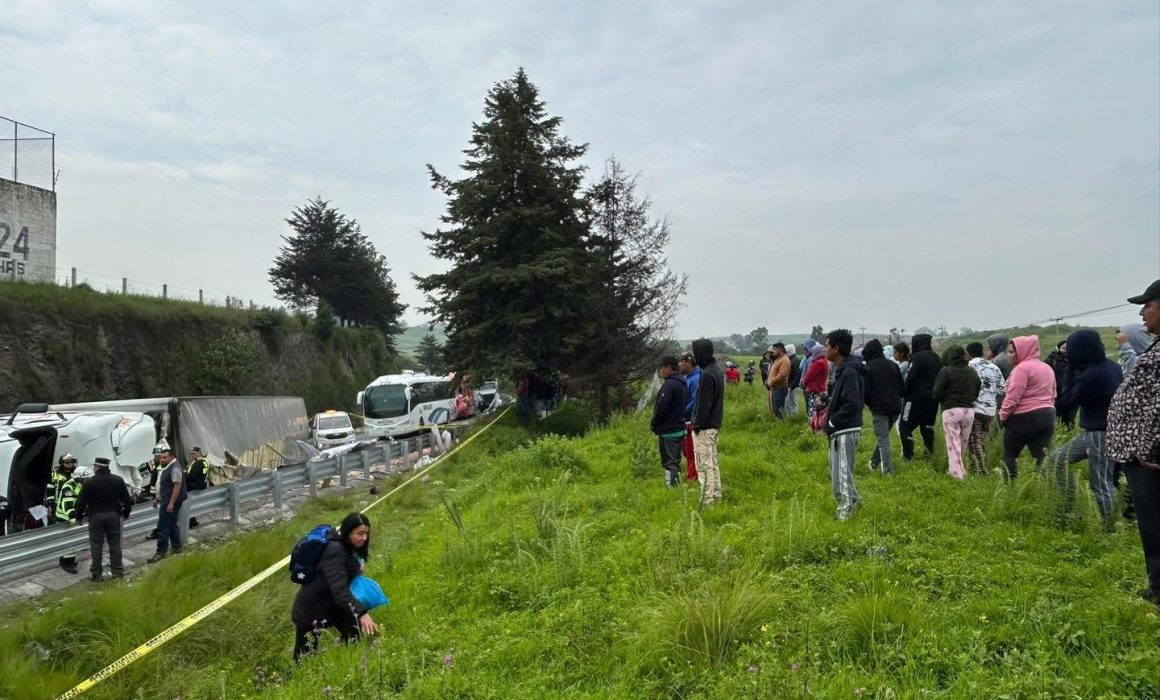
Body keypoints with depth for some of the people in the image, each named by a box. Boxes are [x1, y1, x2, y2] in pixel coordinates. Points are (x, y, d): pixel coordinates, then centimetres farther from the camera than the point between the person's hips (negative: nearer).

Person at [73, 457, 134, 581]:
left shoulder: (89, 482, -8)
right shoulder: (118, 480, 2)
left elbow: (81, 501, -6)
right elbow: (127, 499, 6)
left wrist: (79, 516, 7)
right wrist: (126, 513, 20)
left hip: (95, 516, -2)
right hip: (113, 515, 2)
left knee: (96, 545, 4)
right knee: (115, 544, 8)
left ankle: (95, 573, 7)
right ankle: (117, 571, 11)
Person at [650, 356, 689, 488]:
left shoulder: (669, 385, -19)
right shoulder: (683, 384, 12)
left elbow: (661, 408, -20)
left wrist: (654, 426, -8)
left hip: (668, 431, -9)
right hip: (680, 429, 9)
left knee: (668, 462, -5)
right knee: (676, 461, 15)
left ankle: (671, 486, -7)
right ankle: (677, 485, 19)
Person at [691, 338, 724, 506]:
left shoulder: (707, 374, -21)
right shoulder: (716, 369, 9)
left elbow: (704, 404, -21)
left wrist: (697, 425, -14)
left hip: (705, 427, -10)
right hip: (714, 424, 10)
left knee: (704, 464, -4)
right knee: (712, 462, 18)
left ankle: (707, 500, 1)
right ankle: (715, 495, 27)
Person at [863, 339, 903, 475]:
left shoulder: (868, 368, -8)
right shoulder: (892, 365, 9)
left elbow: (865, 391, -10)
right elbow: (901, 387, 11)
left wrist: (871, 404, 7)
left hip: (879, 408, -5)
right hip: (895, 407, 5)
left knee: (883, 439, -2)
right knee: (884, 436, 19)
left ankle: (888, 470, -4)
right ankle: (874, 462, 26)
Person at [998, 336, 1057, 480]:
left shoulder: (1022, 368, -13)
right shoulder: (1047, 368, 16)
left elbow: (1012, 397, -17)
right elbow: (1052, 395, 19)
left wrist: (1003, 416, -6)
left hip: (1024, 418, -8)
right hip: (1047, 415, 8)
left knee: (1009, 455, 6)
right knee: (1042, 458, 5)